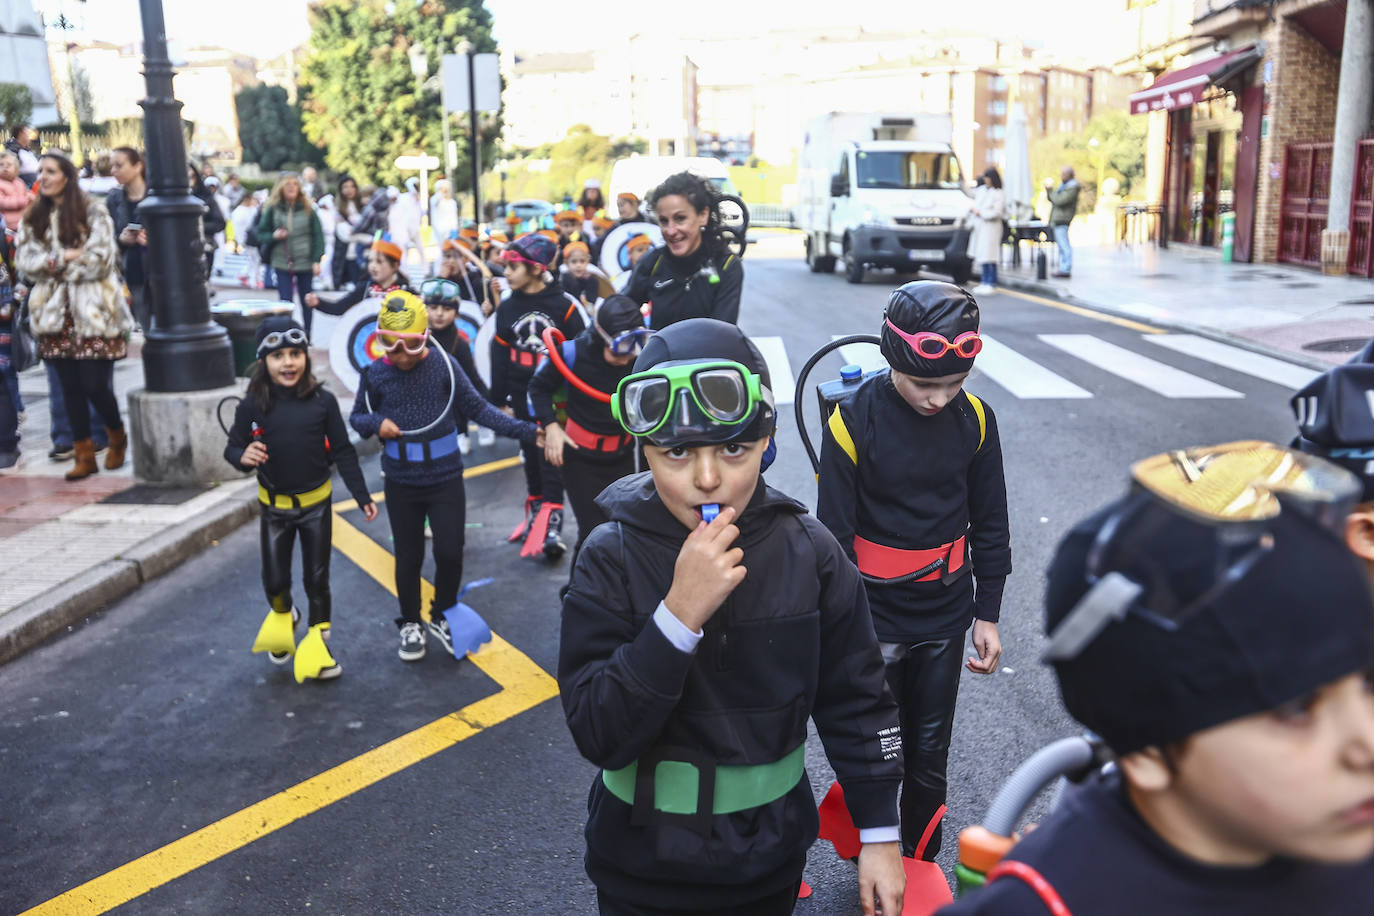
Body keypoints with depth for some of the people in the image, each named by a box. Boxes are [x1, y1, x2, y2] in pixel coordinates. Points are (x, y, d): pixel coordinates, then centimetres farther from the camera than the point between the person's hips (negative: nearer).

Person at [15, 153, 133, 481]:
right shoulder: (32, 218, 13)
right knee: (70, 387, 5)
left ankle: (117, 439, 21)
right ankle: (84, 455, 13)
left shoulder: (93, 212, -2)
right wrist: (64, 257, -10)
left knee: (96, 385, -6)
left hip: (93, 312, -4)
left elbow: (101, 260, -11)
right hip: (55, 313, 5)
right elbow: (23, 259, 4)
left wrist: (54, 266, -3)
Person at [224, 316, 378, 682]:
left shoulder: (322, 401, -13)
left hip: (316, 504, -1)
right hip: (275, 506, 1)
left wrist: (362, 496, -6)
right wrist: (243, 457, -29)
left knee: (317, 578, 9)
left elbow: (343, 453, -6)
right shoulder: (252, 406, -12)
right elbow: (232, 448, -5)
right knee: (275, 579, 11)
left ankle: (317, 642, 29)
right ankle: (282, 617, 45)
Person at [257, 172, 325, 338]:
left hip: (306, 263, 1)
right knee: (285, 302, -4)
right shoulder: (272, 209, 0)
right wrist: (273, 236, -15)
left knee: (307, 301, 9)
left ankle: (306, 336, 23)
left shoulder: (307, 208, 0)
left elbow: (318, 235, 1)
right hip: (282, 263, -1)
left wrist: (317, 261, -6)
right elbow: (261, 233, 7)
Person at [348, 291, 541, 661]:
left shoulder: (444, 365, -11)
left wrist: (526, 431, -10)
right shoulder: (376, 374, -7)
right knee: (408, 557, 14)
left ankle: (442, 616, 30)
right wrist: (376, 423, -16)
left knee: (450, 552, 4)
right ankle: (410, 624, 35)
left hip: (446, 480, -1)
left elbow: (478, 408, -5)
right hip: (401, 484, 1)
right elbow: (357, 416, 8)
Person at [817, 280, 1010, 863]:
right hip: (875, 619, -3)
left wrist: (987, 615, 9)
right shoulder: (854, 421, -16)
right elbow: (835, 536, -11)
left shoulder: (974, 420, -5)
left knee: (929, 755, 15)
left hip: (944, 617, 3)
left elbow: (989, 524, 7)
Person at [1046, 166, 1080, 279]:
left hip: (1062, 220, -11)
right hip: (1056, 220, 11)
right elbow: (1053, 199, 23)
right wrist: (1048, 190, 7)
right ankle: (1064, 268, 18)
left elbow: (1059, 200, -21)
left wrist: (1050, 190, -10)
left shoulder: (1072, 187, -14)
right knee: (1062, 245, 13)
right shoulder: (1064, 185, 19)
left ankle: (1066, 269, -11)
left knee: (1064, 245, -11)